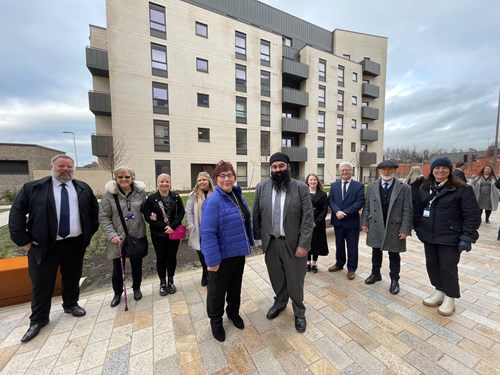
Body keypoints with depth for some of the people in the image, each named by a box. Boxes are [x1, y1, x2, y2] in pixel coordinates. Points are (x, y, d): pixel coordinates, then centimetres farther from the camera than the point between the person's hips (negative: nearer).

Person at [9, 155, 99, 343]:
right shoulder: (32, 188, -2)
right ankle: (38, 320, 28)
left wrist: (90, 232, 7)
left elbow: (94, 210, 12)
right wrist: (23, 240, -6)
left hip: (75, 243, 2)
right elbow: (16, 213, -1)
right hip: (43, 245, -2)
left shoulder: (83, 188, 4)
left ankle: (71, 305, 38)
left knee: (72, 278, 16)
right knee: (42, 283, 8)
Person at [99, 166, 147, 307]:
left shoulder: (140, 192, -4)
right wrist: (112, 235, -14)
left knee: (137, 265, 16)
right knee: (117, 268, 12)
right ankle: (117, 293, 39)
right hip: (118, 238, -1)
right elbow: (103, 217, -6)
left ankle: (136, 288, 41)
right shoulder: (109, 194, -9)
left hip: (137, 237, 2)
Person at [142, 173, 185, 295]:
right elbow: (147, 217, -10)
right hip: (158, 234, -1)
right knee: (161, 258, 10)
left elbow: (181, 212, -5)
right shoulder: (151, 198, -5)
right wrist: (163, 227, -18)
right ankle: (162, 283, 30)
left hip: (174, 233, 1)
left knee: (172, 257, 11)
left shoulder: (176, 197, -1)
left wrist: (172, 226, -19)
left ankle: (171, 281, 31)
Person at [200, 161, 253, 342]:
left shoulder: (238, 195, 1)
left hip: (239, 251, 7)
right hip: (222, 255, -7)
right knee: (217, 290, 16)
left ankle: (233, 312, 50)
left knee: (236, 285, 25)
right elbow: (207, 233, -24)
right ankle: (216, 321, 41)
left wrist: (248, 242, 13)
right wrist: (212, 260, -22)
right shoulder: (213, 201, -23)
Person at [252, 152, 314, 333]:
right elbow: (256, 215, 3)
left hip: (293, 243, -2)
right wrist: (258, 238, 4)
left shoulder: (301, 187, -9)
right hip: (270, 242, 3)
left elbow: (308, 218, -9)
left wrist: (303, 244, -13)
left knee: (295, 280, 12)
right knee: (276, 277, 20)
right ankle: (279, 302, 47)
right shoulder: (261, 187, -2)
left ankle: (299, 313, 37)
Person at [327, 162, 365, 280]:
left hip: (352, 221, -3)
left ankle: (351, 269, 23)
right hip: (338, 221, 3)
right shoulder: (334, 185, 8)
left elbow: (360, 202, -11)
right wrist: (337, 211, -17)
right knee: (339, 244, 17)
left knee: (352, 246, 8)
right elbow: (330, 200, 1)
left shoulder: (359, 186, -2)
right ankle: (339, 263, 35)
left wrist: (345, 213, -18)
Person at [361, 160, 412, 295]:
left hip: (394, 228, -2)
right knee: (376, 252, 17)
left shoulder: (404, 188, -5)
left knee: (394, 255, 12)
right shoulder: (371, 187, 2)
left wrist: (405, 229, -11)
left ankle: (394, 280, 29)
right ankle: (375, 274, 35)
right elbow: (367, 207, 4)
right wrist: (364, 223, 1)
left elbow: (407, 210, -6)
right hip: (375, 226, 3)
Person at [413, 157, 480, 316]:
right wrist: (418, 228, 6)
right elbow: (417, 209, 9)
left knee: (448, 267, 6)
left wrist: (467, 237, -15)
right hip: (429, 236, 5)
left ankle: (450, 298, 26)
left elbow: (472, 215, -10)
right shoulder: (424, 188, 5)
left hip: (450, 238, -4)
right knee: (432, 265, 14)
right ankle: (439, 292, 33)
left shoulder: (462, 189, -9)